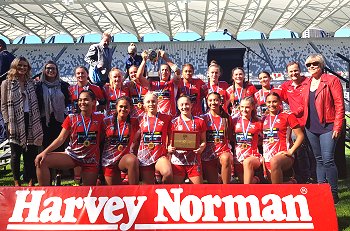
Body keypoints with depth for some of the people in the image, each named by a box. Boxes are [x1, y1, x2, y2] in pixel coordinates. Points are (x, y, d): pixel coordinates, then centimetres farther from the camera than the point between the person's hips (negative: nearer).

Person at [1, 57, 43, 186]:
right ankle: (16, 181, 14)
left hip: (29, 121, 3)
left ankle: (31, 180, 13)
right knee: (16, 153, 4)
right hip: (15, 122, -3)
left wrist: (36, 121, 5)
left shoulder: (31, 82, 13)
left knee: (30, 151, 5)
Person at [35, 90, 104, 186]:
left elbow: (103, 139, 0)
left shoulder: (100, 118, -3)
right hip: (71, 155, 1)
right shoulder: (71, 118, -1)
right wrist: (45, 152, -15)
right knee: (41, 161, -18)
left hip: (91, 159, -1)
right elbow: (61, 138, -3)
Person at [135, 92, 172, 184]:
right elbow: (136, 140, 14)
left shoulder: (166, 118, 6)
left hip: (160, 156, -2)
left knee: (168, 173, -31)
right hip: (144, 157, 2)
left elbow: (170, 137, 14)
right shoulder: (140, 119, 8)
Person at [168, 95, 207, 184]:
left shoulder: (200, 121, 9)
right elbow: (170, 141, 11)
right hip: (177, 160, 0)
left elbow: (203, 140, 12)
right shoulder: (173, 122, 7)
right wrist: (169, 148, -10)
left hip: (194, 160, 0)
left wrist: (202, 148, -8)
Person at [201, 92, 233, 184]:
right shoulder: (204, 118, 8)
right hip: (208, 153, 0)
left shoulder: (227, 118, 11)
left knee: (225, 158, -36)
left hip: (224, 151, 0)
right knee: (213, 183, -8)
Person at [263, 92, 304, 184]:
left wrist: (291, 151, -9)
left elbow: (300, 136, 1)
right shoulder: (264, 119, 17)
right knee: (272, 181, -8)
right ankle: (291, 183, 21)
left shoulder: (288, 116, 3)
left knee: (274, 161, -39)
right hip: (267, 157, 5)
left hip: (283, 155, -5)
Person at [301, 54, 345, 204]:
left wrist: (337, 127, -13)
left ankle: (334, 194, 4)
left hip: (327, 127, -5)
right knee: (319, 160, 11)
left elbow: (340, 105, -8)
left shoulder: (332, 80, -4)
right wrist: (304, 123, 9)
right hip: (311, 128, 6)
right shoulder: (306, 84, 13)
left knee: (328, 160, -10)